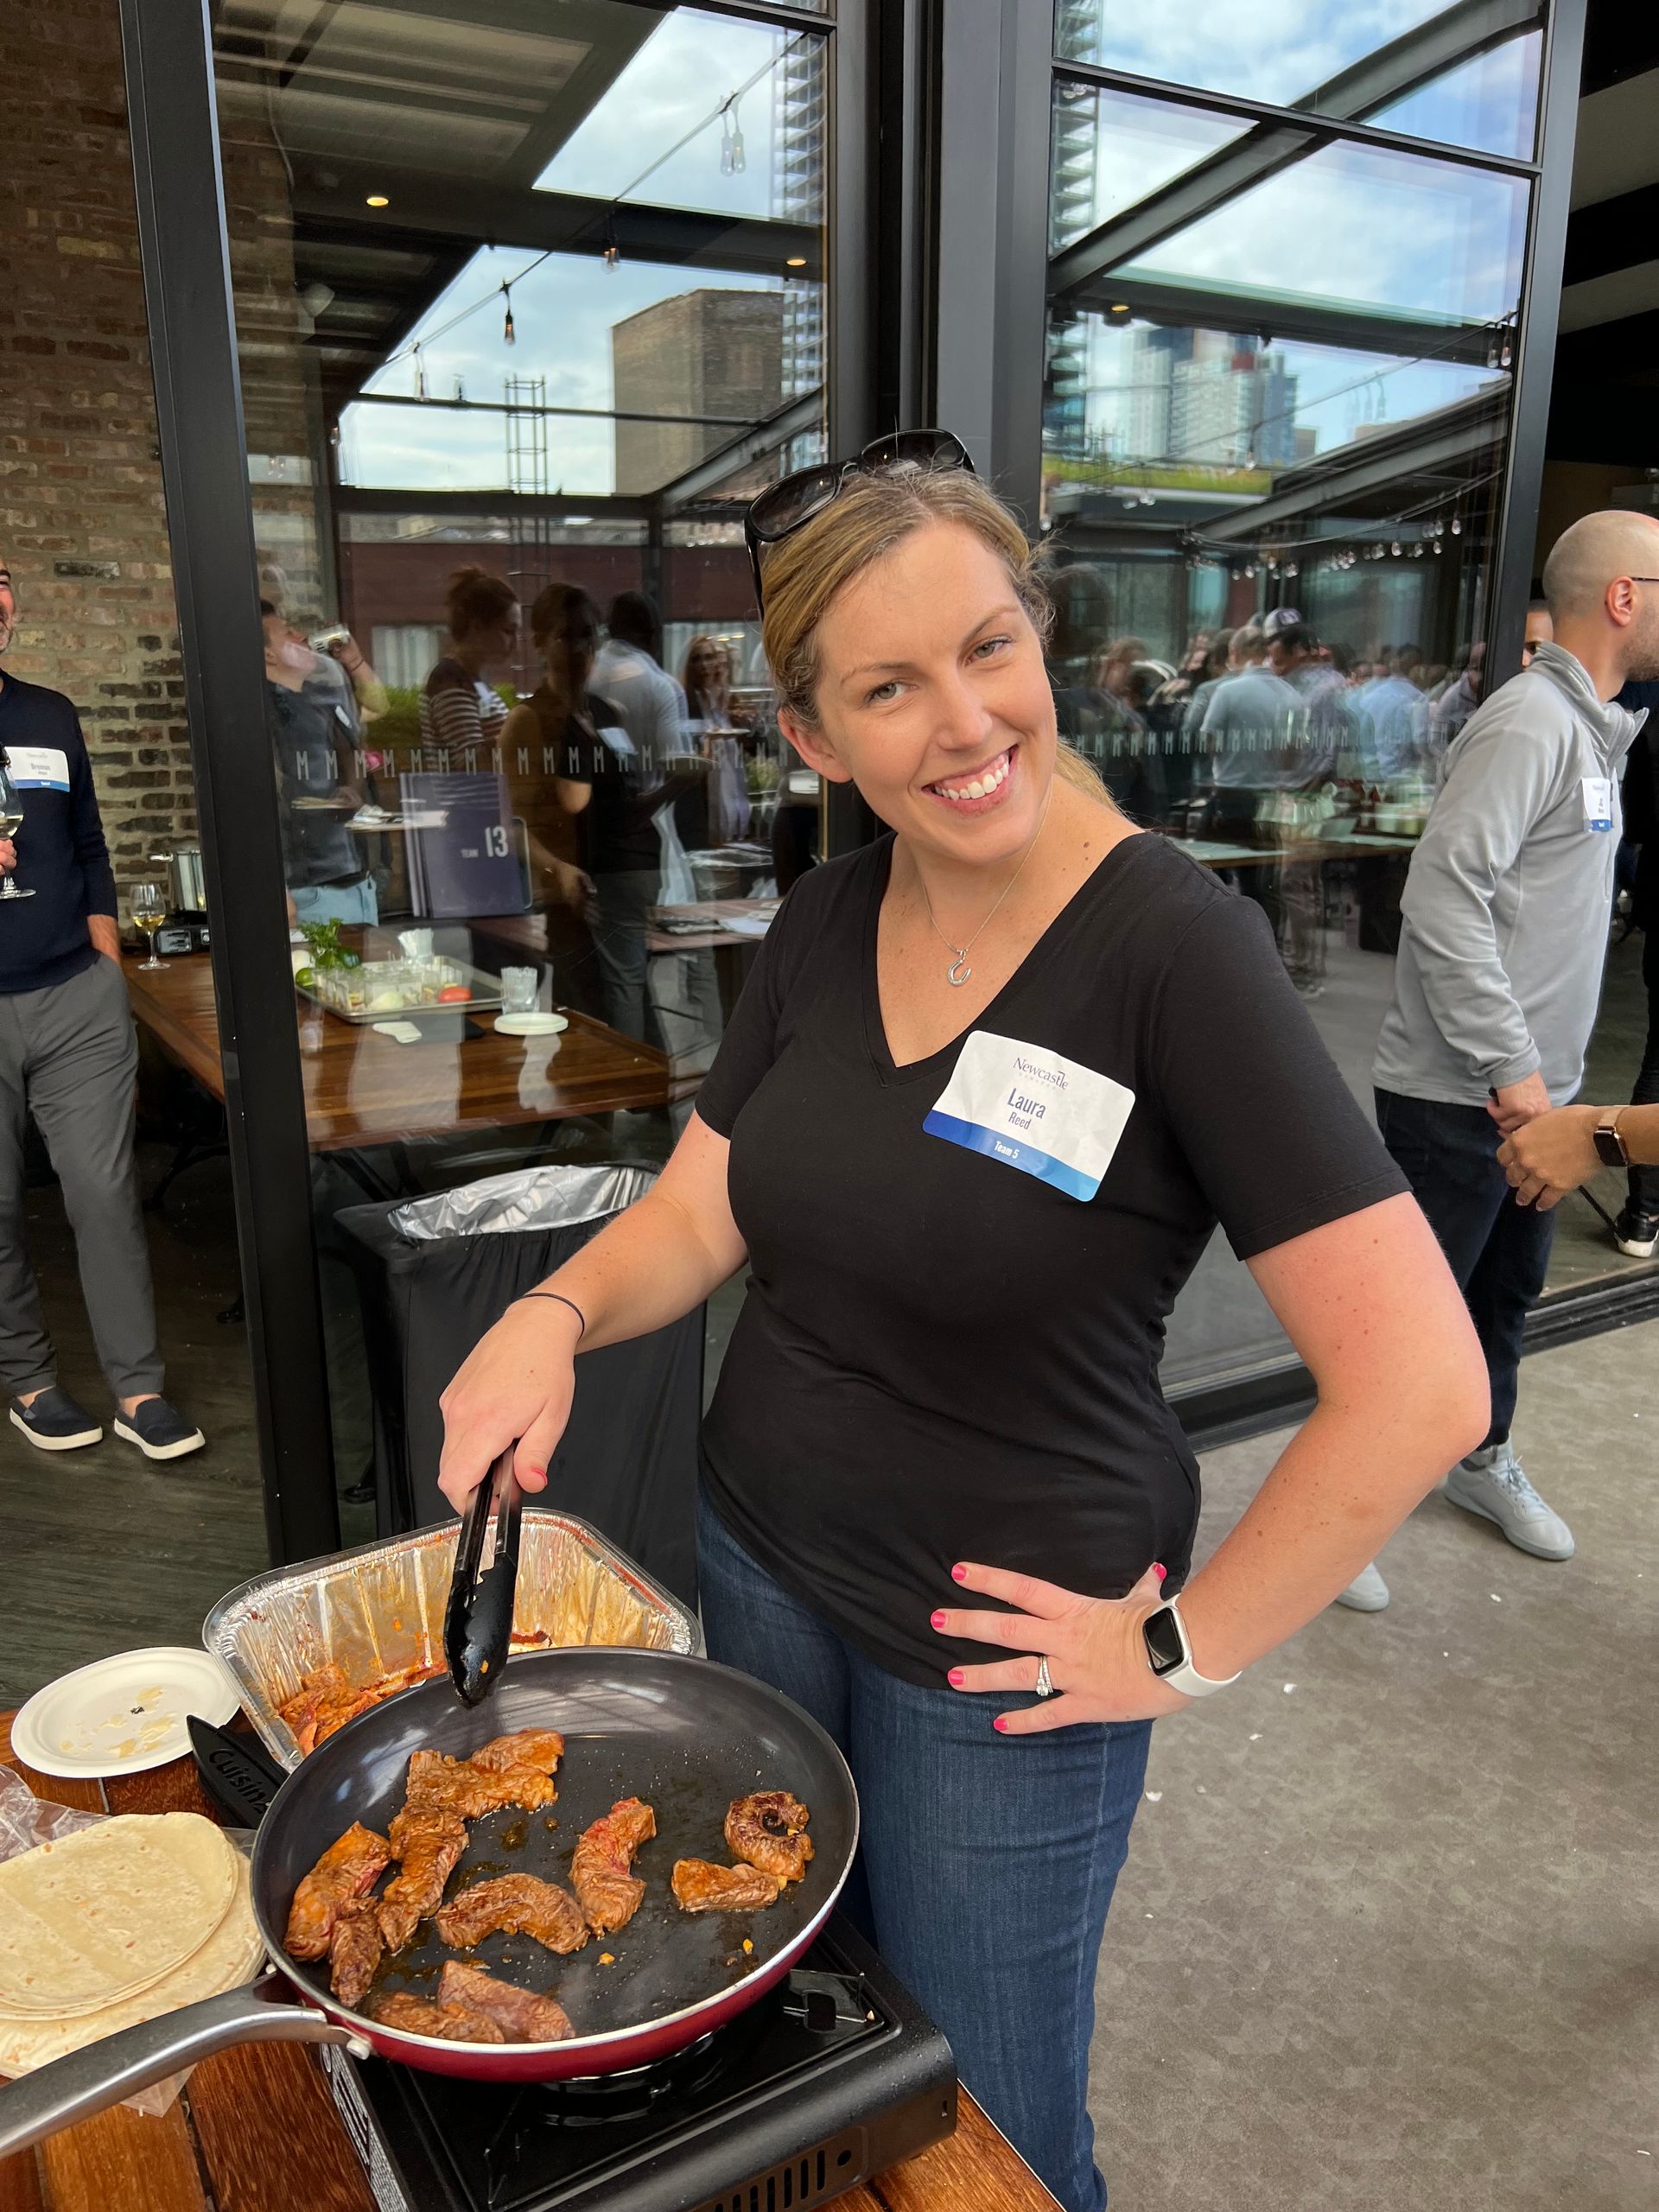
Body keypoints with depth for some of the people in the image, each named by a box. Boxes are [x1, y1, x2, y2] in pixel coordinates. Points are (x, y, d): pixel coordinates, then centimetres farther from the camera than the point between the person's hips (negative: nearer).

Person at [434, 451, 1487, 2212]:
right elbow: (699, 1212, 4)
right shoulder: (823, 926, -3)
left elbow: (1420, 1382, -24)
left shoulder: (1172, 947, -22)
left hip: (1001, 1653, -5)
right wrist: (558, 1313, -16)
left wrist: (1185, 1649, -17)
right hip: (758, 1566, 6)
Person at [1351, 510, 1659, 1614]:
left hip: (1532, 1090, 10)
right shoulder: (1530, 720, -17)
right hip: (1460, 1097, -9)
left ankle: (1484, 1459, 44)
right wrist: (1511, 1067, -23)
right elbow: (1442, 898, -25)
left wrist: (1547, 1070, 15)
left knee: (1508, 1294, 23)